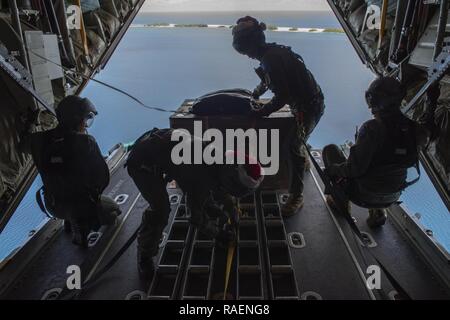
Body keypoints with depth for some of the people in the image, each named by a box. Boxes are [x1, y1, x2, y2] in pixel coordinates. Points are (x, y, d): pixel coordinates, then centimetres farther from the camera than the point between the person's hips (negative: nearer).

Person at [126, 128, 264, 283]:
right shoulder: (202, 178, -31)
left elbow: (220, 185, 14)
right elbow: (197, 216, -16)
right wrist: (218, 233, -1)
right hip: (142, 162, -8)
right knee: (161, 209, -15)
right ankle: (144, 256, 6)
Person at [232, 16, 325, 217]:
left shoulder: (273, 58, -27)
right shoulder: (271, 52, 3)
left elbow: (282, 97, -29)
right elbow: (267, 80, 21)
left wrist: (260, 113, -21)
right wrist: (253, 96, 13)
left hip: (310, 106, -10)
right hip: (303, 102, 10)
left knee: (293, 146, -14)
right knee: (295, 138, 29)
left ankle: (296, 197, -7)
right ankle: (303, 161, 57)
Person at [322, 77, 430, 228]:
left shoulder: (372, 128, -28)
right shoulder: (410, 127, -12)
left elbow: (355, 168, -26)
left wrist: (332, 169, -10)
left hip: (362, 196, -5)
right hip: (392, 198, 5)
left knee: (330, 149, 12)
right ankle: (378, 211, 24)